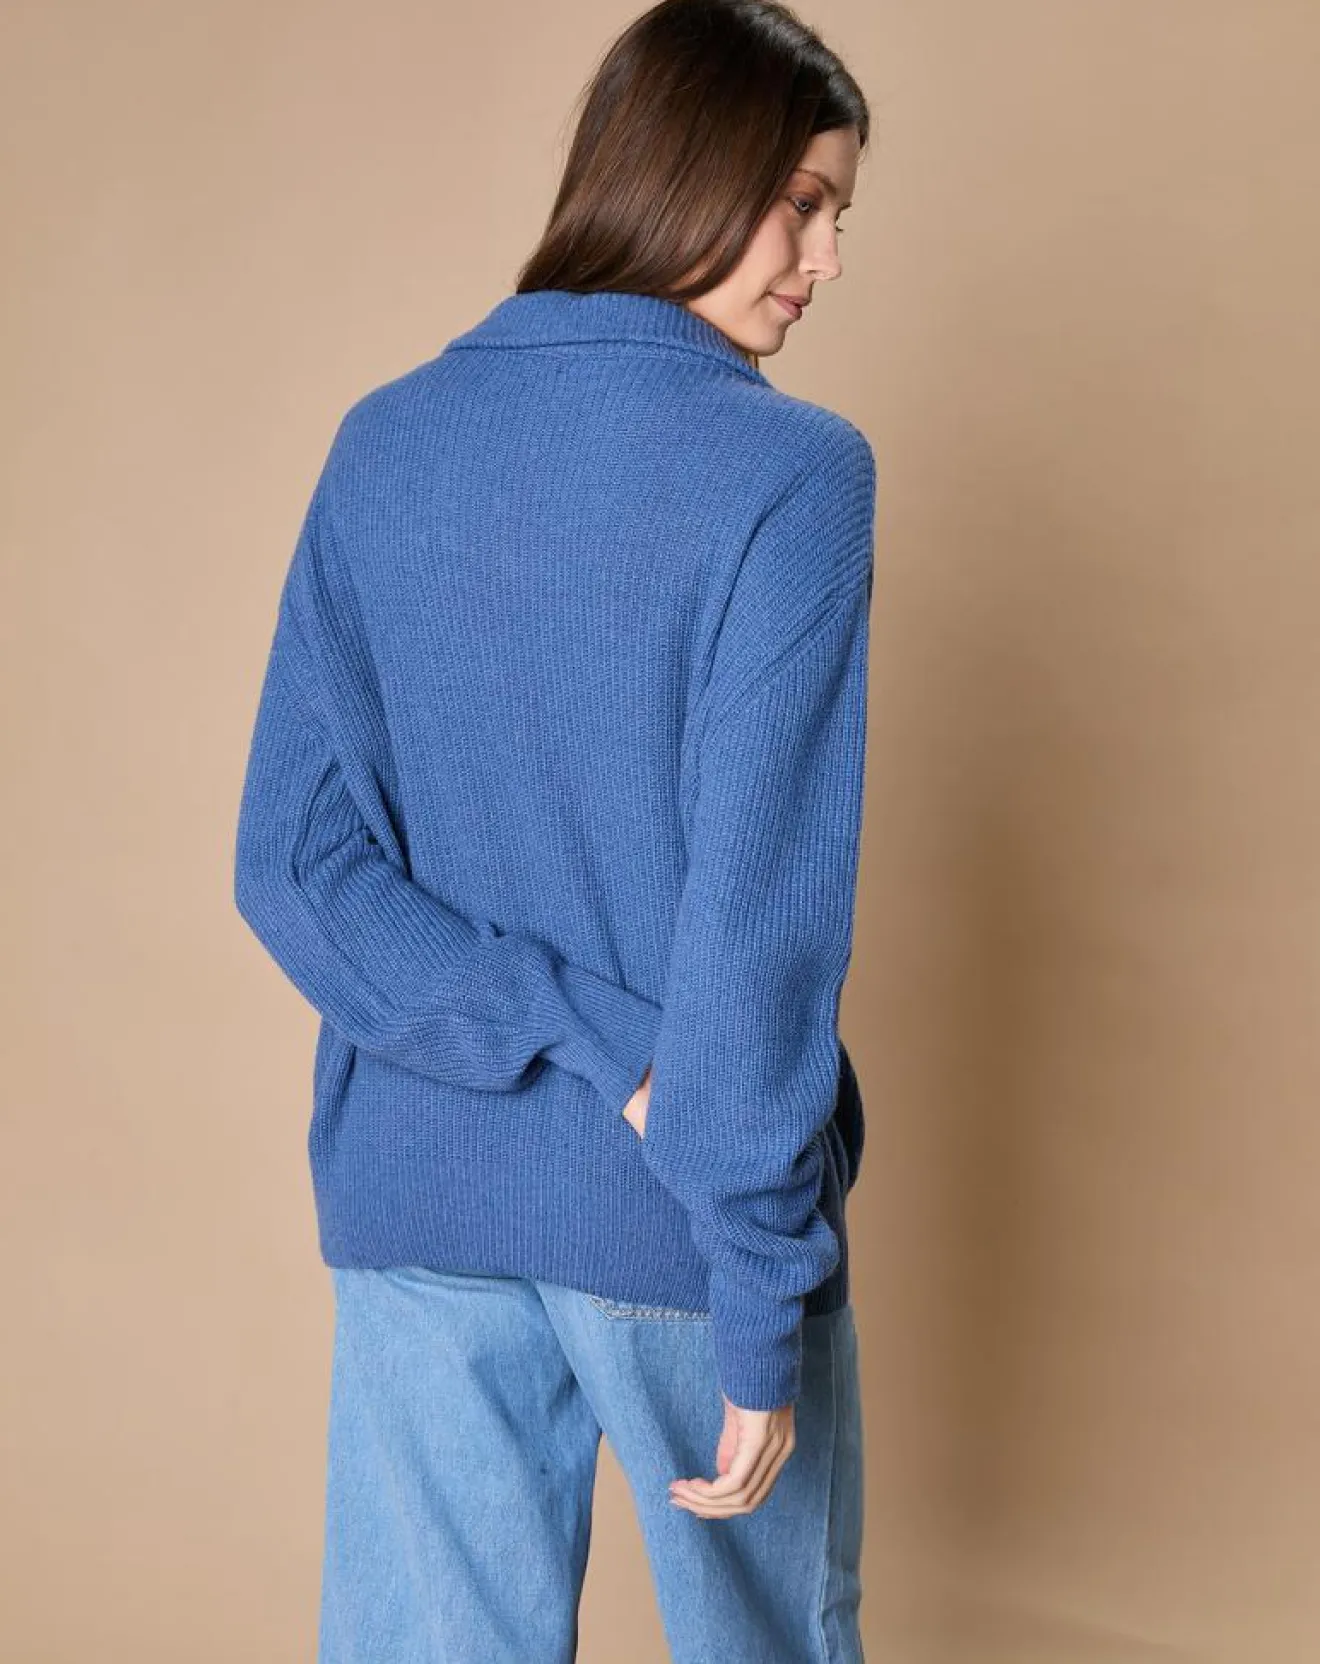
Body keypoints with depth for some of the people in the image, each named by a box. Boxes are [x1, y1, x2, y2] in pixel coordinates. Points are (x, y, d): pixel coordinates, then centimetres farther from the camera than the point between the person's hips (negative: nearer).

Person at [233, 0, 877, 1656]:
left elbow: (295, 861, -6)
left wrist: (589, 1048, -11)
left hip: (412, 1201, 4)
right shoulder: (792, 473, -14)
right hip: (681, 1212, -3)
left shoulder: (382, 445, 0)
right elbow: (764, 913, -18)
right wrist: (763, 1316, -13)